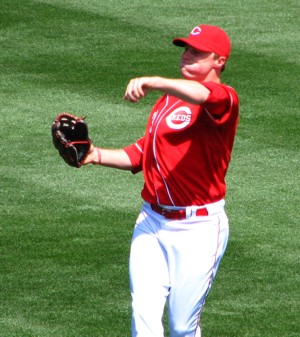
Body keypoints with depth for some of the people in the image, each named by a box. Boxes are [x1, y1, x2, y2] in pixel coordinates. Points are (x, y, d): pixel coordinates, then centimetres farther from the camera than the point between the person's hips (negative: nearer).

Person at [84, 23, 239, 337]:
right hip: (151, 222, 7)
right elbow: (142, 154, 24)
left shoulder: (224, 98, -10)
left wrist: (153, 82, -49)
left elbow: (204, 95, -36)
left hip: (198, 228, -6)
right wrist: (98, 156, 9)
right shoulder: (168, 98, 18)